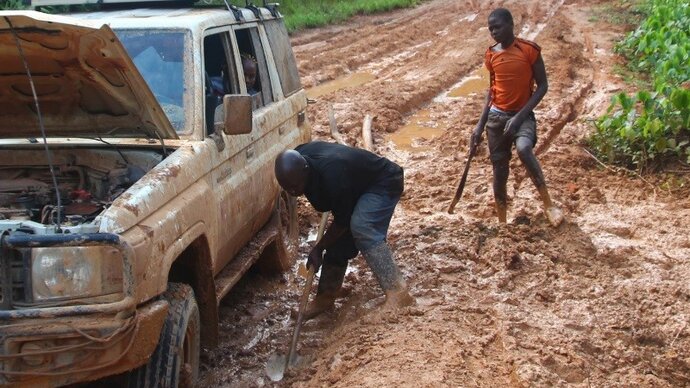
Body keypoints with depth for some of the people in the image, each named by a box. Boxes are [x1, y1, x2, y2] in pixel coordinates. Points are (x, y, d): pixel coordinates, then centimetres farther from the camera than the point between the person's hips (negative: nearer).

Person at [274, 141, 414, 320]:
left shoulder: (332, 176, -40)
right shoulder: (297, 159, -16)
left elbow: (342, 220, -25)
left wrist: (318, 248, -15)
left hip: (384, 183, -9)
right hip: (357, 184, 9)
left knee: (361, 227, -31)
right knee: (339, 239, 4)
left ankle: (397, 293, -37)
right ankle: (326, 296, 15)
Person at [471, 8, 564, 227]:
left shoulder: (529, 50, -10)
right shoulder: (491, 55, 4)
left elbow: (542, 86, -8)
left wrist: (519, 116, -17)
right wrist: (480, 125, 10)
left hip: (523, 115, -4)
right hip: (496, 116, 4)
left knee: (524, 149, -34)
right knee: (499, 170, 6)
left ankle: (548, 203, -18)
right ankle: (502, 223, 19)